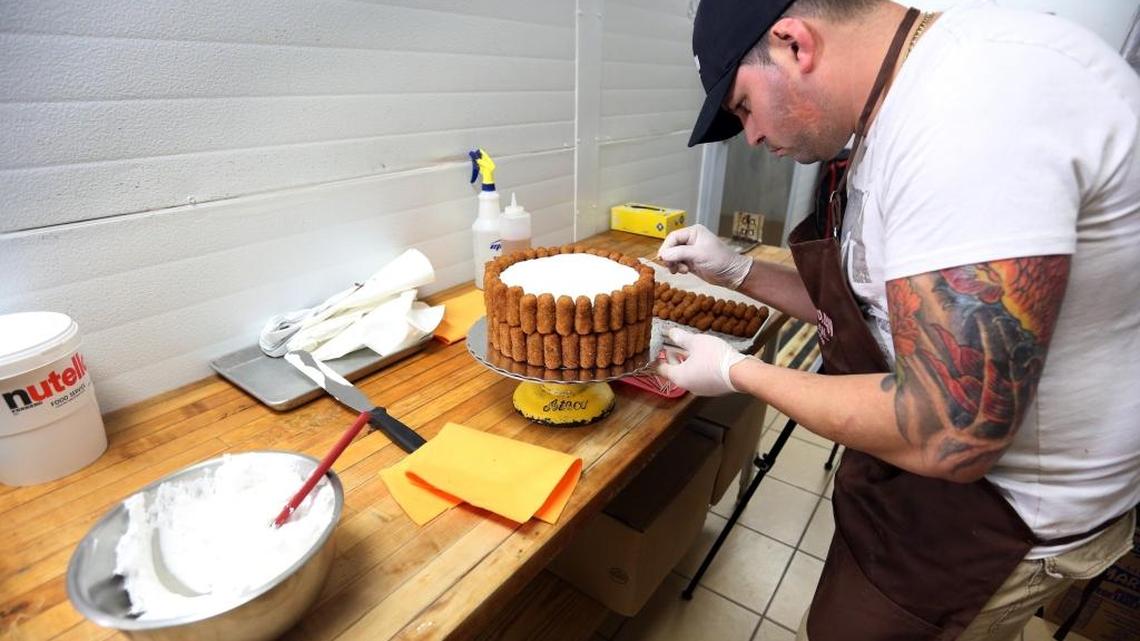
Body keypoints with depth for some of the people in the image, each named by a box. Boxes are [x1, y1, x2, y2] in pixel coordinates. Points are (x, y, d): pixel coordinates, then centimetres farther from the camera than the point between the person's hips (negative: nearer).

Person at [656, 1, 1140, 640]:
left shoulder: (978, 97, -30)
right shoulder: (910, 107, 3)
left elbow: (949, 438, -31)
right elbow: (867, 303, 10)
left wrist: (736, 370, -18)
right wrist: (738, 270, 2)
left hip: (1003, 510, -8)